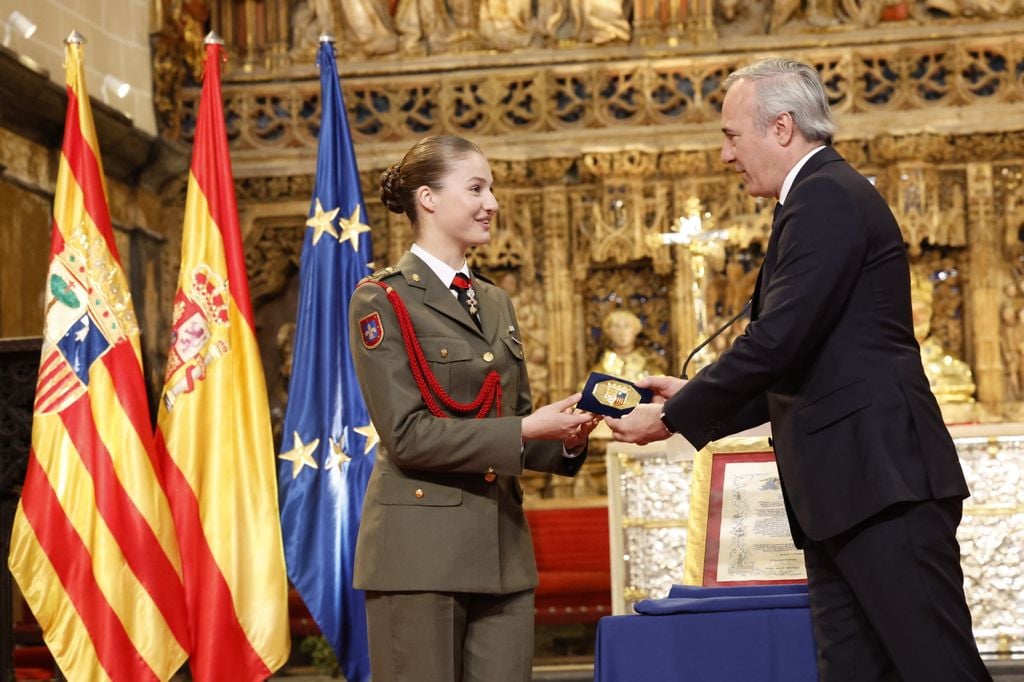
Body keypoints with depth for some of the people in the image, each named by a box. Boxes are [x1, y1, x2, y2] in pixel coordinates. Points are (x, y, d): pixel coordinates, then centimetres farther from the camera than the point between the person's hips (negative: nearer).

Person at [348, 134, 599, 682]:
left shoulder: (496, 303, 17)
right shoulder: (383, 301, -5)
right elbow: (407, 435, -13)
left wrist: (565, 437, -3)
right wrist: (526, 428, -16)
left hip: (502, 550, 7)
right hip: (420, 550, -6)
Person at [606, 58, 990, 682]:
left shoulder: (826, 197, -10)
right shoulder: (826, 195, 22)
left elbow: (779, 341, -18)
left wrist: (674, 417, -8)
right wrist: (695, 398, 17)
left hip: (882, 481, -10)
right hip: (847, 490, 10)